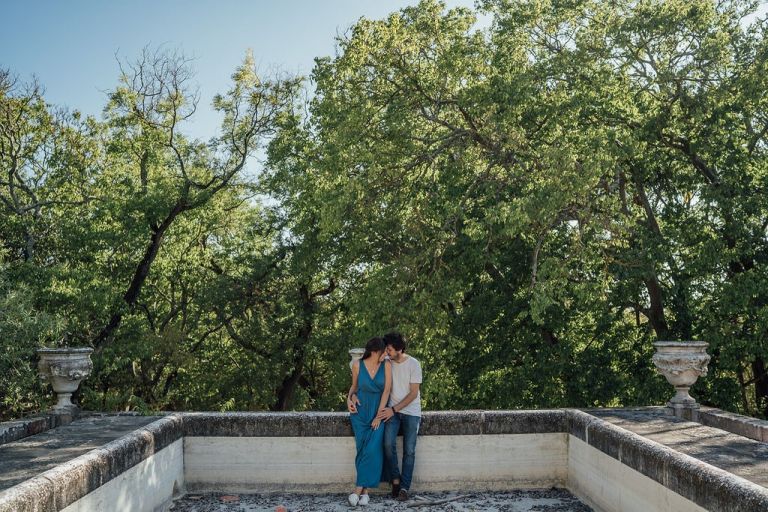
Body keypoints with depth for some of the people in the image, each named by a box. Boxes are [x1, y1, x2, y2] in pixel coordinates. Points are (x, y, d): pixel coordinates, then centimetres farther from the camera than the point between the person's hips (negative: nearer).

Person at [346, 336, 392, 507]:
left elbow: (386, 390, -9)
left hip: (378, 411, 0)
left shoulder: (386, 365, -9)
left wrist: (378, 415, -11)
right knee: (362, 449, 0)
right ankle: (365, 490, 7)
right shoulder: (358, 366, -7)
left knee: (372, 450, -12)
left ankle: (359, 489, -7)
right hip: (360, 411, 1)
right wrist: (349, 397, -10)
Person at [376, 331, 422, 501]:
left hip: (411, 412, -2)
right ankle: (395, 479, 2)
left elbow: (413, 393, -12)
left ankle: (404, 487, 6)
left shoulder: (413, 364, -12)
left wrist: (394, 409, -18)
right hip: (392, 410, 2)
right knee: (388, 444, -18)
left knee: (409, 451, -5)